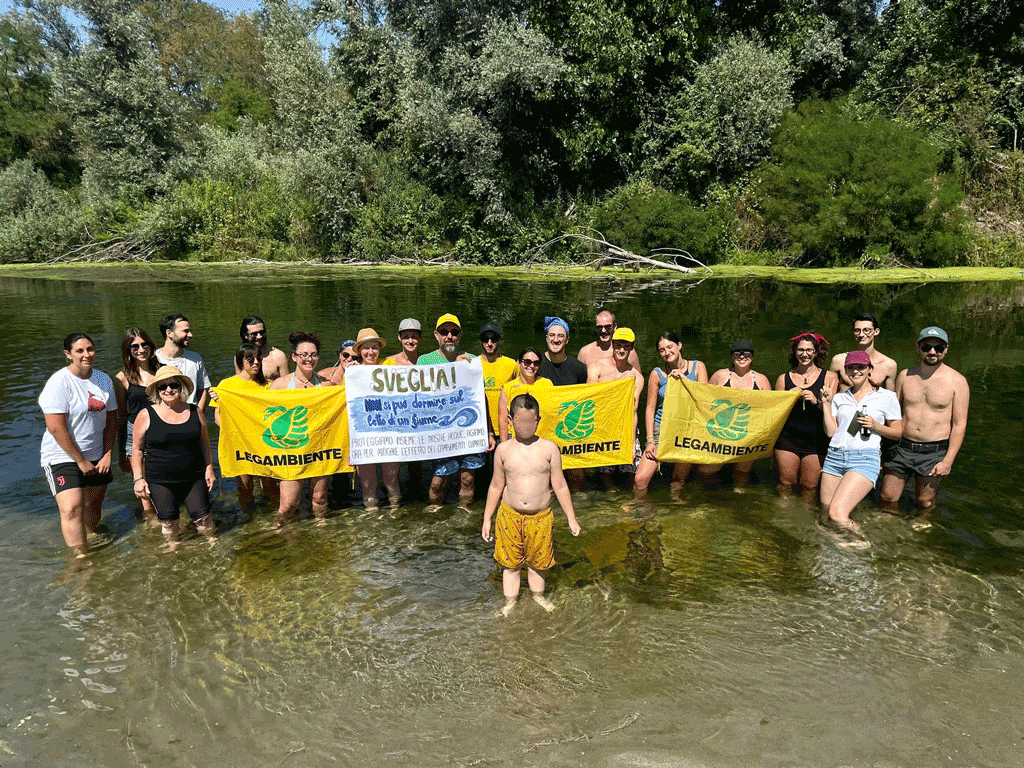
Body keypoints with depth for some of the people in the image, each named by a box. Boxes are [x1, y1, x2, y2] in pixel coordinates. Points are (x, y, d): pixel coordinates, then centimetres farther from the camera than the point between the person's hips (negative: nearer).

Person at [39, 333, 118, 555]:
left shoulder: (104, 379, 5)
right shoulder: (59, 383, -14)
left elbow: (111, 419, 9)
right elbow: (56, 428, -17)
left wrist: (107, 454, 0)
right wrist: (81, 461, -14)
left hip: (96, 457, 6)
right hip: (63, 457, -6)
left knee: (94, 508, 15)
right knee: (72, 510, -17)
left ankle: (91, 544, 36)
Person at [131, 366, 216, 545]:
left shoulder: (195, 412, 5)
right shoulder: (146, 415, -3)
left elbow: (204, 443, 14)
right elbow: (137, 449, 3)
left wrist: (209, 469, 9)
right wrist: (138, 478, -2)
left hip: (193, 478, 2)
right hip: (159, 481, -1)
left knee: (203, 517, 0)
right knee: (169, 522, 5)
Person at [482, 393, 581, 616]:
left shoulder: (549, 448, -7)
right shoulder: (503, 450, -5)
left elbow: (560, 485, -1)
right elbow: (496, 486, 5)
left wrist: (571, 518, 2)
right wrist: (487, 518, 7)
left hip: (541, 517, 0)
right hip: (510, 515, 0)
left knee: (537, 561, 17)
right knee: (510, 562, 13)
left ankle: (538, 595, 42)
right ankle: (510, 602, 33)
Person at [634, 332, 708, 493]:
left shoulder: (697, 367, 5)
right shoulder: (657, 373, 1)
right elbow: (650, 408, 2)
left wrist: (684, 378, -12)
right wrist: (650, 440, -5)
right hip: (661, 428, -1)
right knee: (640, 480, -11)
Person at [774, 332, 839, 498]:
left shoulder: (829, 377, 7)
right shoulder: (784, 379, 10)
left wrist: (817, 402, -16)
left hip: (815, 440, -1)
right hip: (788, 439, 1)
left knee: (810, 487, -3)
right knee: (786, 484, 0)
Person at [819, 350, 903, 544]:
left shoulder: (887, 397, 6)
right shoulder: (839, 398, 16)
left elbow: (898, 432, 10)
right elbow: (830, 432, 10)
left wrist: (875, 425, -7)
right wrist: (826, 403, 5)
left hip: (865, 458, -5)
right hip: (834, 457, 5)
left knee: (837, 515, -21)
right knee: (825, 519, 5)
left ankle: (863, 545, 4)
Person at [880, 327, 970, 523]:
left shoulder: (957, 381, -3)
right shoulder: (905, 376, 5)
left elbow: (960, 424, -4)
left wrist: (948, 461, -10)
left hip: (934, 452, -2)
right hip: (902, 448, 2)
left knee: (925, 502, 7)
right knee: (888, 498, 3)